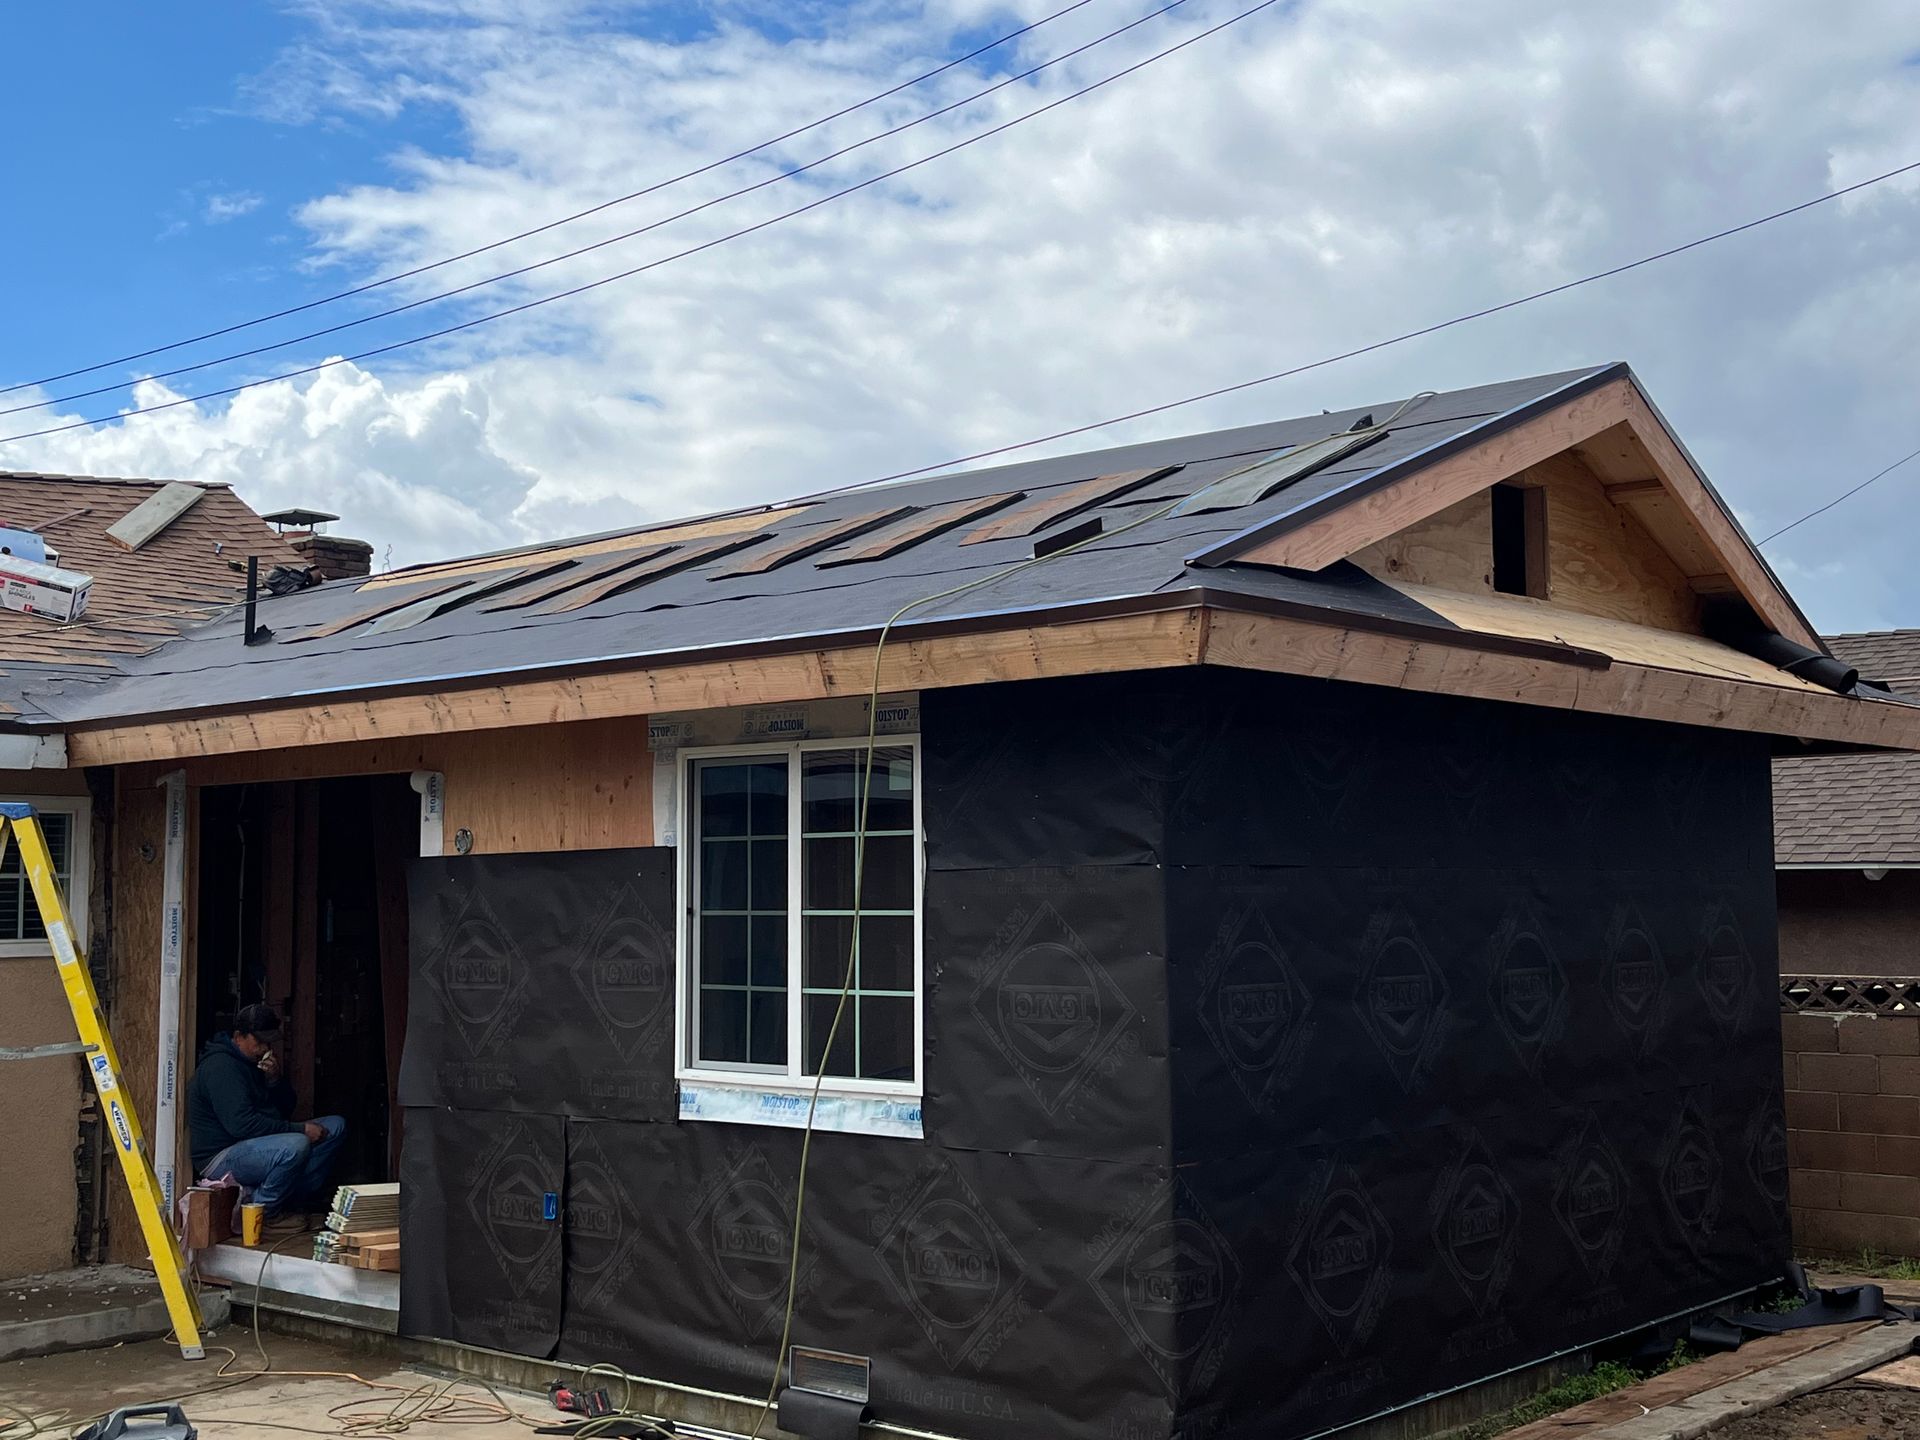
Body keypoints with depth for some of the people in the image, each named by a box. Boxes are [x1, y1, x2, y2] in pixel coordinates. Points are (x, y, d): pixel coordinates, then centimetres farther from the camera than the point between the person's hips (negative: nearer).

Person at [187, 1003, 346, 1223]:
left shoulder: (255, 1062, 15)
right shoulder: (220, 1066, -17)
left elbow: (285, 1109, 15)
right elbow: (241, 1124, -27)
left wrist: (275, 1080, -6)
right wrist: (300, 1129, -24)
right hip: (221, 1157, -10)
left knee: (335, 1126, 1)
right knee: (296, 1145, -36)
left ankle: (296, 1196, -7)